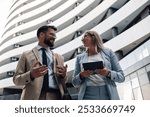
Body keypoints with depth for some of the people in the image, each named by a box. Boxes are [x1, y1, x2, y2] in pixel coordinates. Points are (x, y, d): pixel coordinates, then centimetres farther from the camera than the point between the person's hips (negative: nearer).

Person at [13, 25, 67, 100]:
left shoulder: (59, 57, 20)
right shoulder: (26, 55, 10)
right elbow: (16, 79, 5)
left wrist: (63, 75, -4)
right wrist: (31, 75, -16)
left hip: (54, 96, 3)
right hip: (33, 96, -2)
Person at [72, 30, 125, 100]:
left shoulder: (108, 52, 10)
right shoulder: (80, 57, 14)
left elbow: (121, 77, 7)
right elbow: (75, 83, 13)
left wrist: (108, 73, -12)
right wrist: (81, 75, -7)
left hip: (108, 95, 0)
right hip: (87, 96, 1)